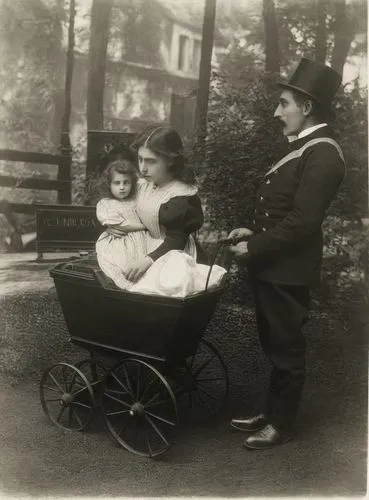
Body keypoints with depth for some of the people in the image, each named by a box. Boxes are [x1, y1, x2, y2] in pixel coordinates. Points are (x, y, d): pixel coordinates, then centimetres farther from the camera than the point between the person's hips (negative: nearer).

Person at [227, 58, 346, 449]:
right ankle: (272, 412, 32)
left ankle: (282, 424, 19)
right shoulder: (303, 148, 15)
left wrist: (254, 249, -18)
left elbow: (303, 221, -24)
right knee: (275, 344, 18)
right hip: (272, 265, 10)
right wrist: (253, 232, 6)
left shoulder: (322, 153, -18)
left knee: (286, 347, 4)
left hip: (286, 269, -10)